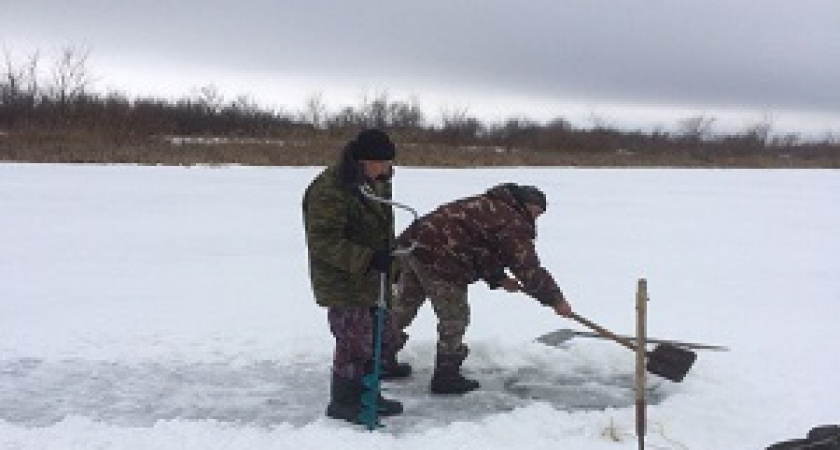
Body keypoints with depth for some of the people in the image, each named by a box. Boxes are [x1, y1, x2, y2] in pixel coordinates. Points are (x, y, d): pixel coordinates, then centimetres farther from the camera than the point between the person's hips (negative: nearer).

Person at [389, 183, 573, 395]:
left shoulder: (489, 205, 23)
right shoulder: (514, 224, -6)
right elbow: (528, 268, -8)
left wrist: (498, 278, 18)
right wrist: (556, 300, 0)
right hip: (438, 260, -10)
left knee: (403, 308, 21)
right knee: (454, 318, 3)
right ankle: (446, 376, 12)